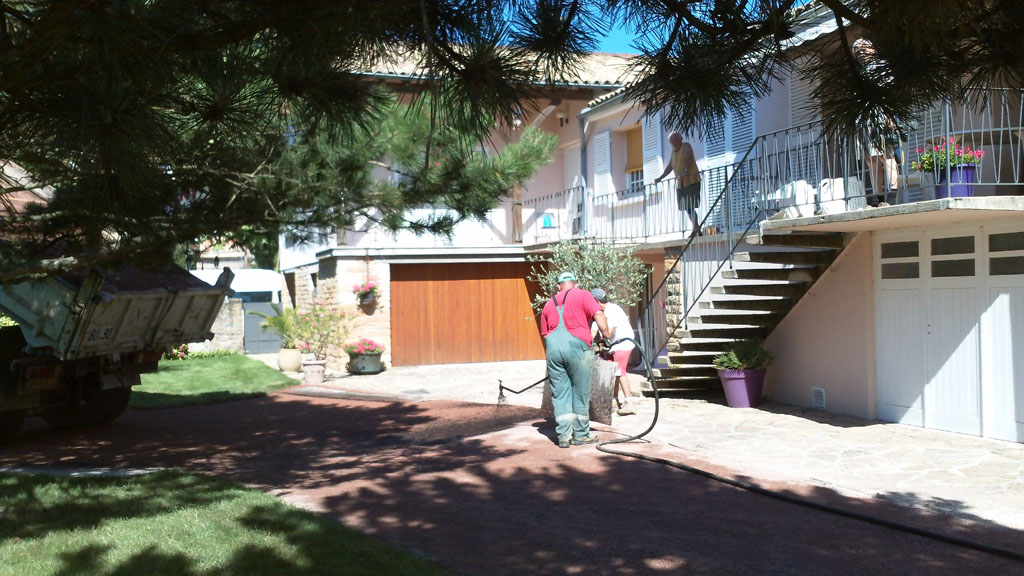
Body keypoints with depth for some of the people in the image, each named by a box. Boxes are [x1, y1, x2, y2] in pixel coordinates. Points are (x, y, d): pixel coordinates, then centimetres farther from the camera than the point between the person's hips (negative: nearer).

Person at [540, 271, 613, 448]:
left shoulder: (549, 304, 22)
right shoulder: (582, 295, 8)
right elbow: (598, 315, -7)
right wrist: (607, 335, -5)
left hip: (553, 347, 4)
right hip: (577, 346, -4)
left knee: (560, 394, 9)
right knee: (580, 393, 7)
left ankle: (563, 436, 9)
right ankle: (581, 435, 15)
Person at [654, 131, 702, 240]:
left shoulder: (686, 146, -7)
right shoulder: (674, 151, 14)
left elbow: (688, 159, -25)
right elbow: (670, 167, 18)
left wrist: (685, 171, -42)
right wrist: (660, 178, 9)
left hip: (691, 181, -8)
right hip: (680, 183, 8)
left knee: (690, 207, -16)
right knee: (686, 208, 9)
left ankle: (696, 229, -16)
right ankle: (697, 229, 18)